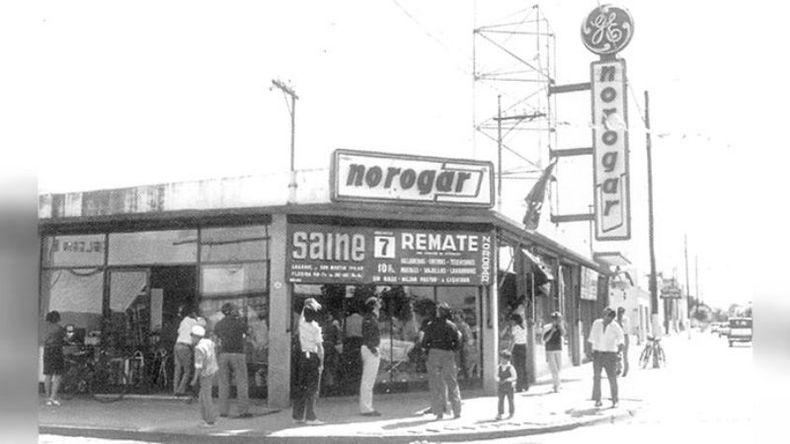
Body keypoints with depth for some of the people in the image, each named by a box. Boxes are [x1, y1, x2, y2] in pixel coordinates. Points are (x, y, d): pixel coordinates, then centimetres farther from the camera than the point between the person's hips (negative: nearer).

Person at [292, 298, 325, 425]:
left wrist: (308, 305, 22)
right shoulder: (316, 328, -12)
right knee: (312, 388, -2)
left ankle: (298, 416, 14)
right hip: (313, 357, -6)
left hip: (302, 356, 6)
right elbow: (320, 347, -12)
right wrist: (321, 363, -8)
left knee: (300, 387, 10)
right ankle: (310, 417, -4)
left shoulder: (302, 323, 1)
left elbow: (304, 312, 23)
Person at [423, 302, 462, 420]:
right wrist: (451, 350, 12)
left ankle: (438, 412, 1)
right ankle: (457, 411, 13)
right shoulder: (451, 325, 1)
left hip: (434, 354, -1)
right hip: (448, 354, 1)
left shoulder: (430, 325, 0)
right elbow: (457, 342, -3)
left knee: (435, 384, 4)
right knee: (452, 383, 11)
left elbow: (424, 343, -1)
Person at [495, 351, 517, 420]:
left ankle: (511, 413, 23)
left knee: (510, 400, 8)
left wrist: (506, 380, -18)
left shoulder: (510, 368, -9)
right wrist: (499, 379, -13)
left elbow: (514, 377, -8)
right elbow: (497, 376, 10)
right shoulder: (499, 367, 2)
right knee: (501, 400, -4)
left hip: (509, 386, -3)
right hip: (501, 386, 3)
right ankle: (500, 414, -6)